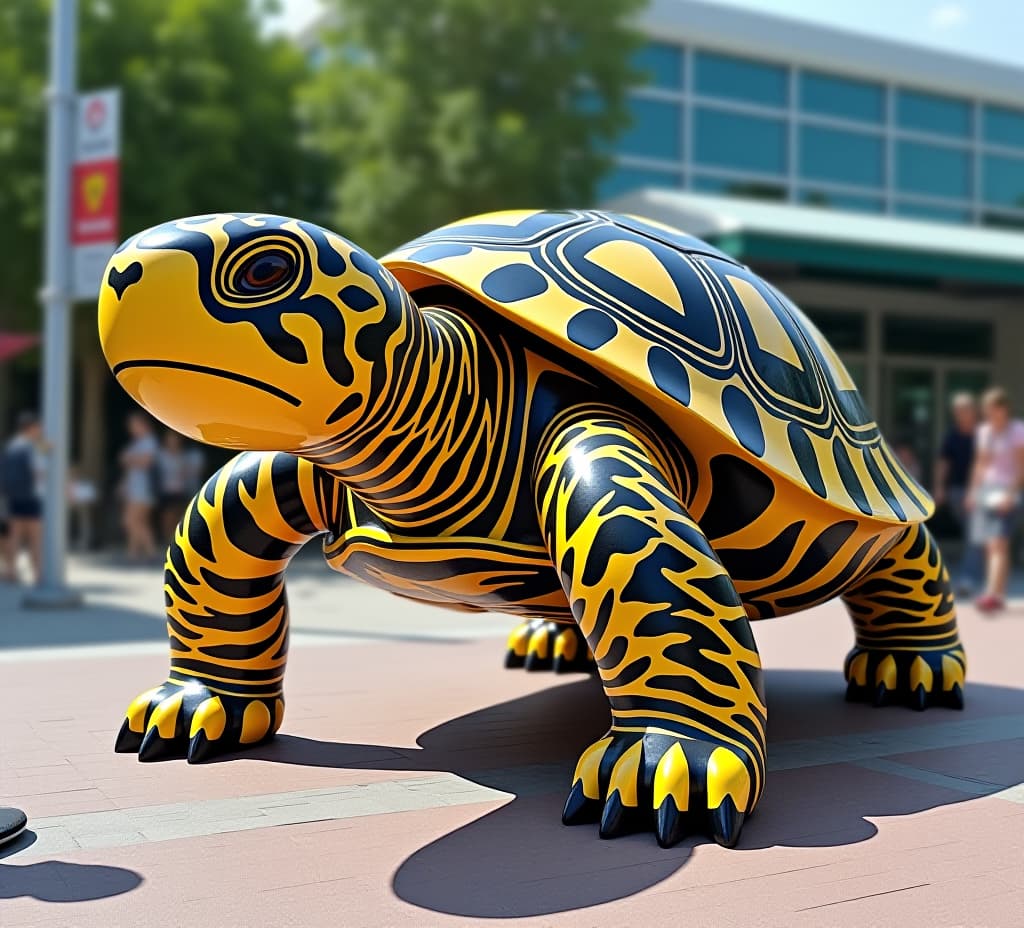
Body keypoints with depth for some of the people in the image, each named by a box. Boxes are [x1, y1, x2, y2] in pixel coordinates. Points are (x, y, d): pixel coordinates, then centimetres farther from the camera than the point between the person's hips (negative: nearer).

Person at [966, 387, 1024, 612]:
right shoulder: (984, 430, 14)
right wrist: (973, 490, 14)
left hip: (1005, 492, -7)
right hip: (984, 490, 7)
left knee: (998, 544, -16)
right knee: (989, 546, 6)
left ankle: (992, 594, -24)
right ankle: (999, 594, 13)